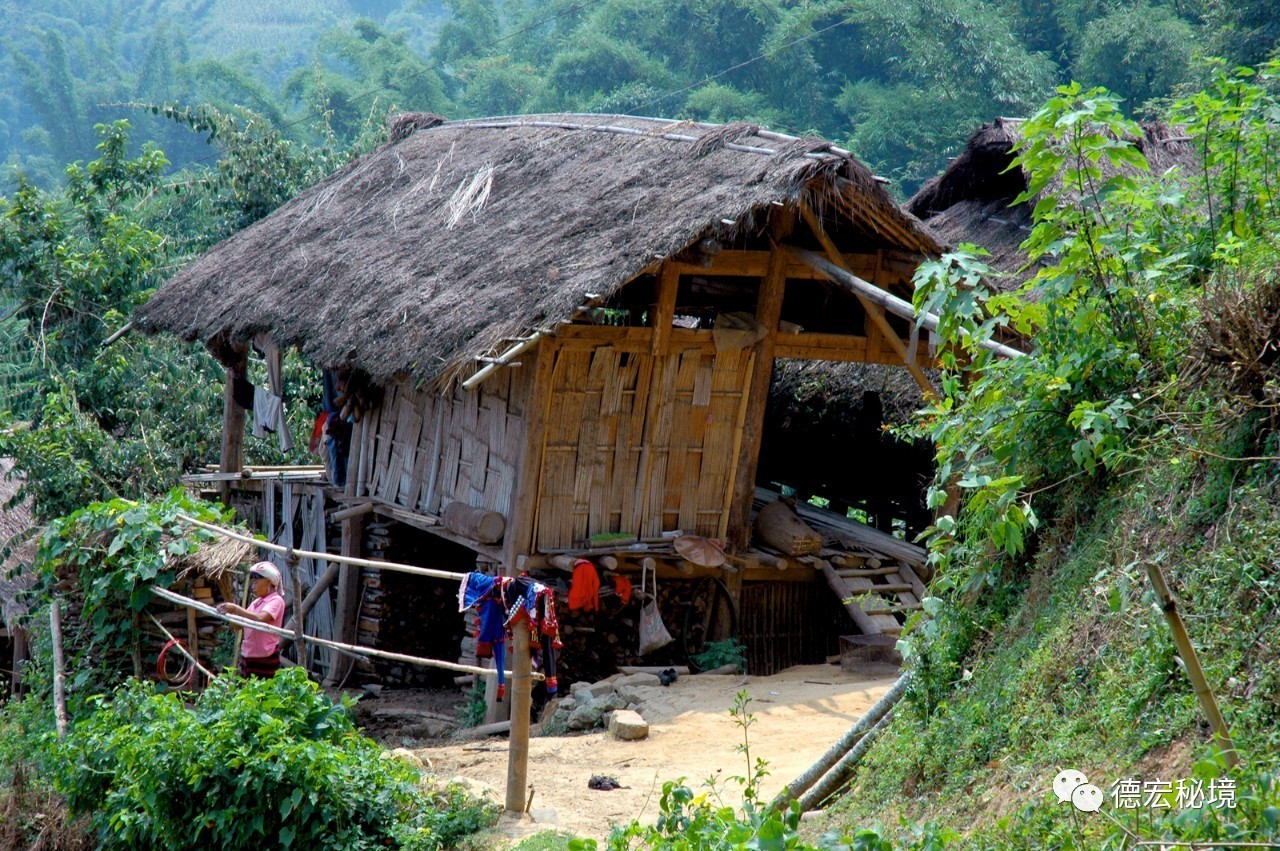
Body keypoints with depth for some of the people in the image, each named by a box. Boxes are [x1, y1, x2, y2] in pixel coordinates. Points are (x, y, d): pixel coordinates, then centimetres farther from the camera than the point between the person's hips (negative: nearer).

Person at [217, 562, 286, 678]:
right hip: (248, 657, 8)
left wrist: (236, 609, -22)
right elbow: (238, 625, 16)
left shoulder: (276, 600, -9)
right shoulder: (256, 602, 16)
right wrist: (229, 613, -3)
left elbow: (260, 618, -27)